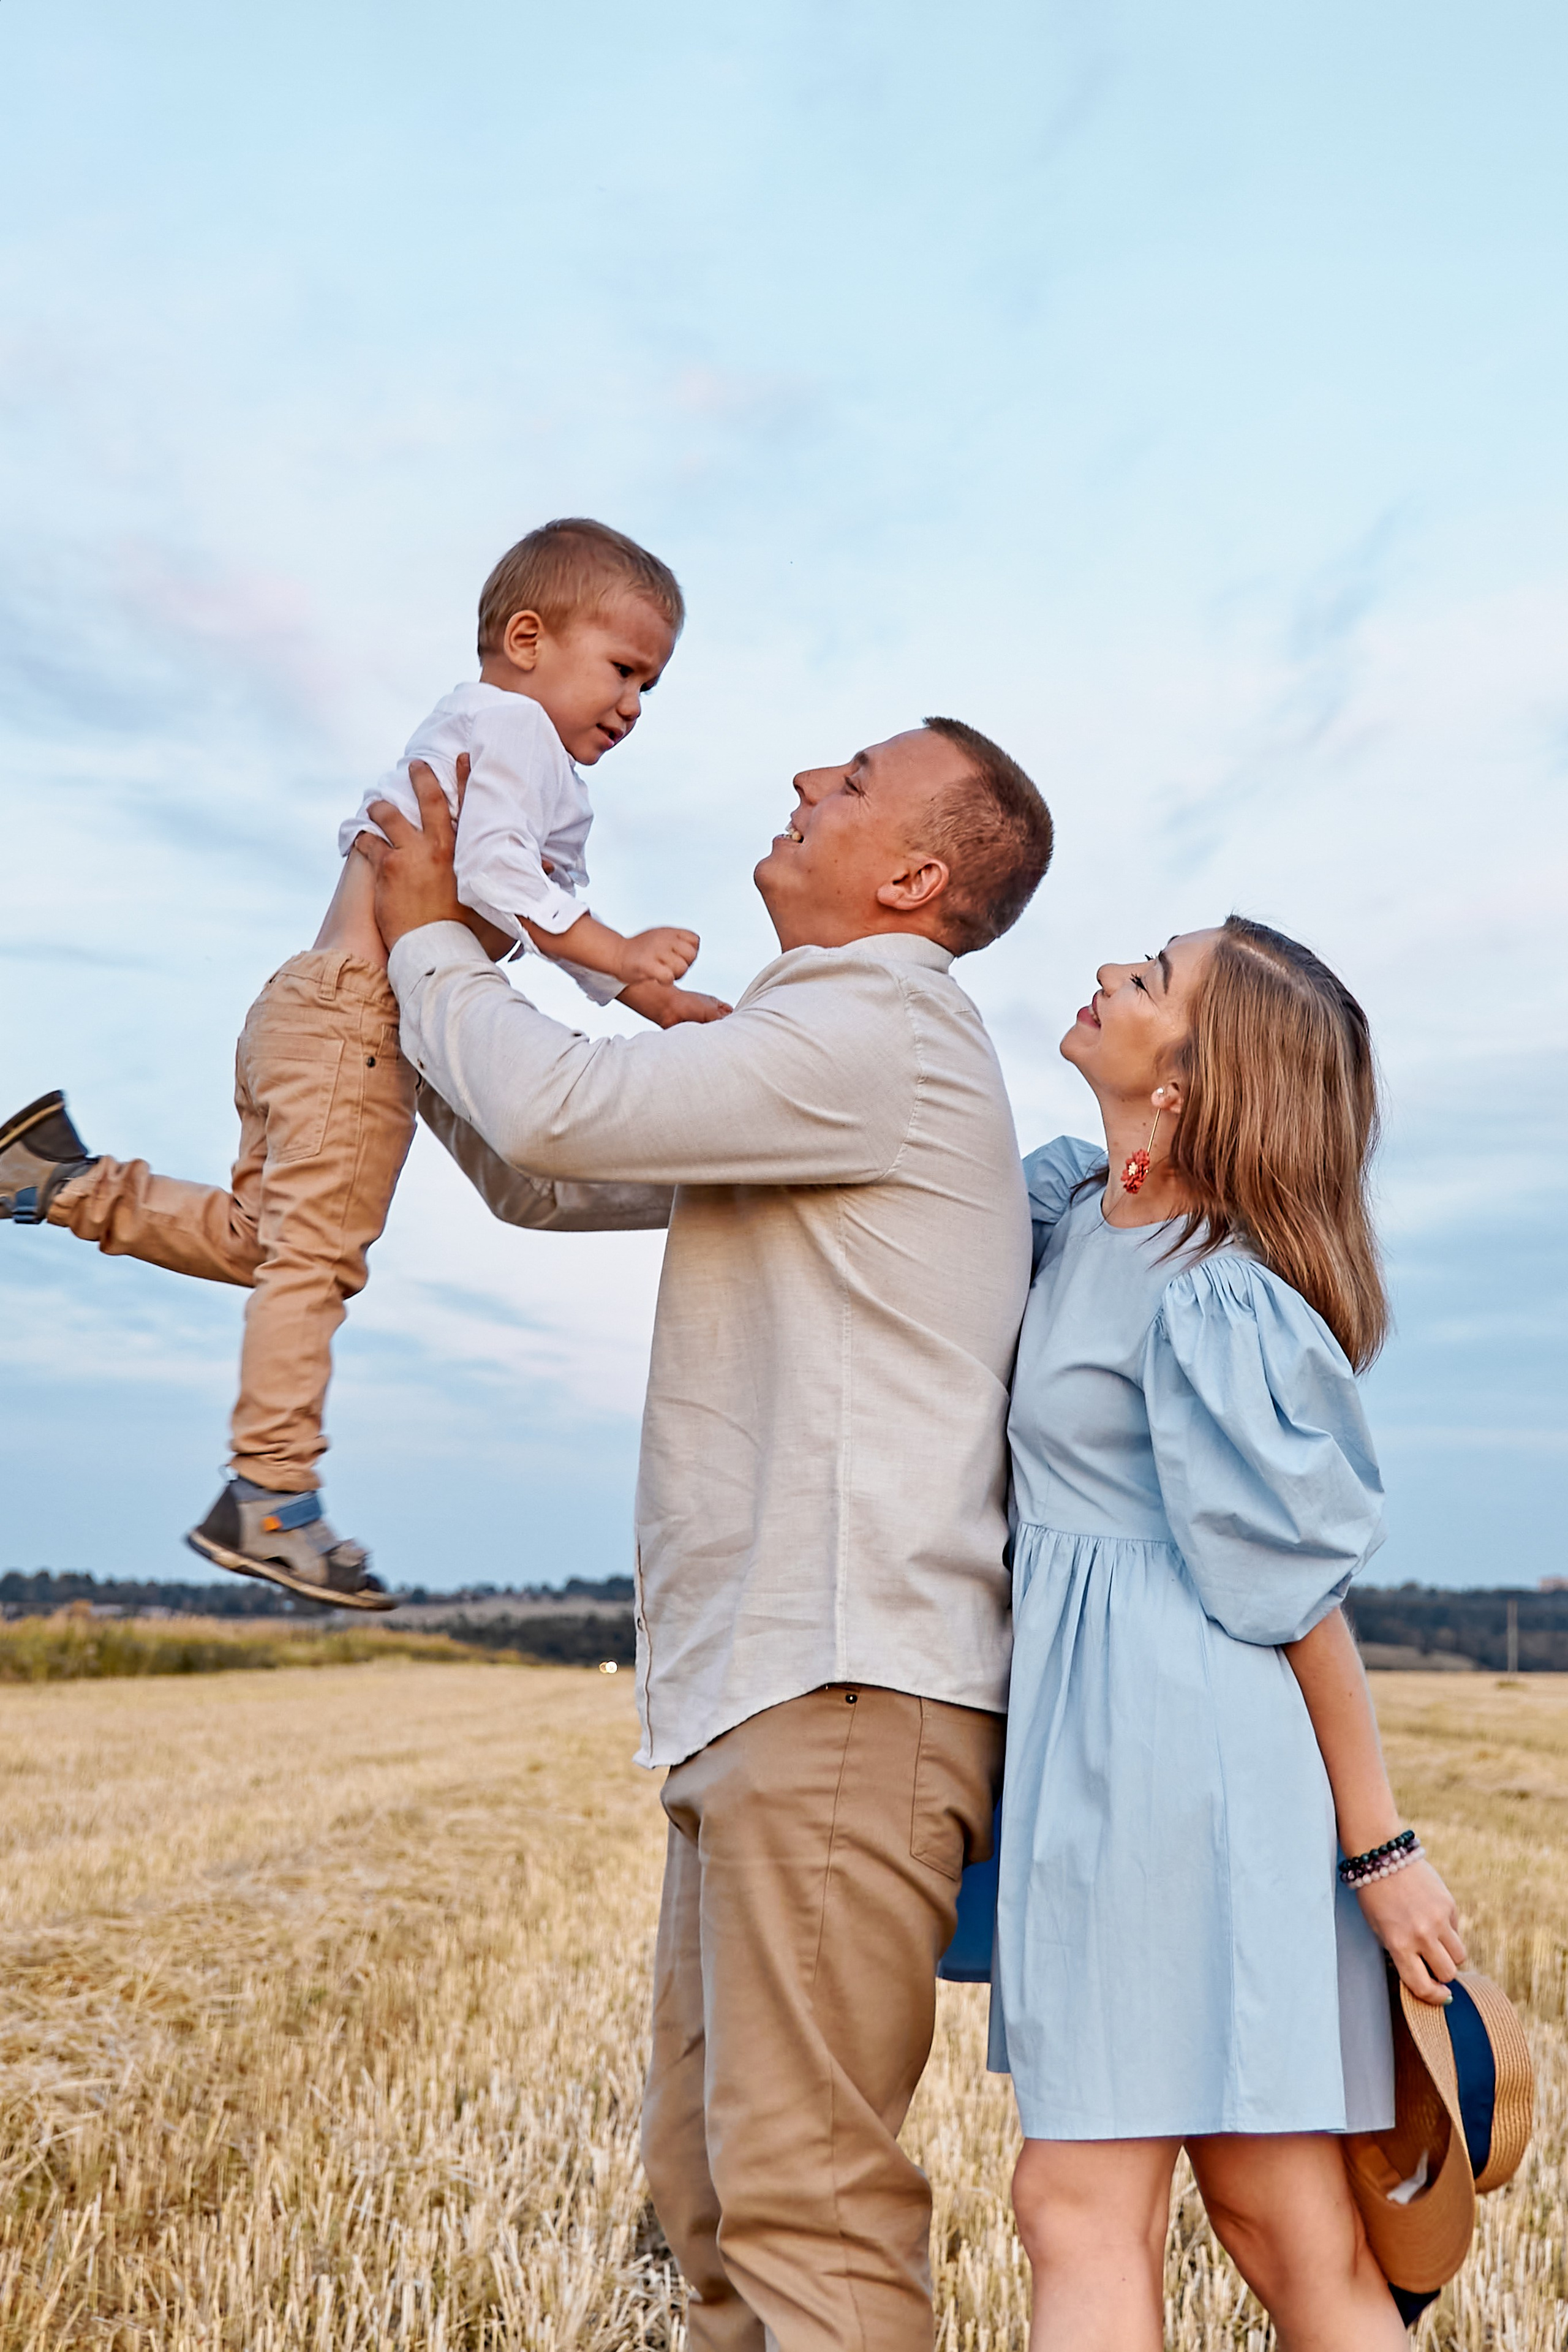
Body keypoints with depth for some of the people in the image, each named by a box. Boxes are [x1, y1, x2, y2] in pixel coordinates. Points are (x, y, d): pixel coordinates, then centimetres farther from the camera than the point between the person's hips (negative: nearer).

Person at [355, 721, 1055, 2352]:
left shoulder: (881, 1036, -10)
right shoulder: (811, 1054, 23)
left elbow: (558, 1110, -17)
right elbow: (543, 1179, 25)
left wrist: (430, 940, 2)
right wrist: (427, 956, 18)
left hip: (842, 1689, -10)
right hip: (758, 1685, 10)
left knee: (805, 2192, -7)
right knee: (703, 2174, 17)